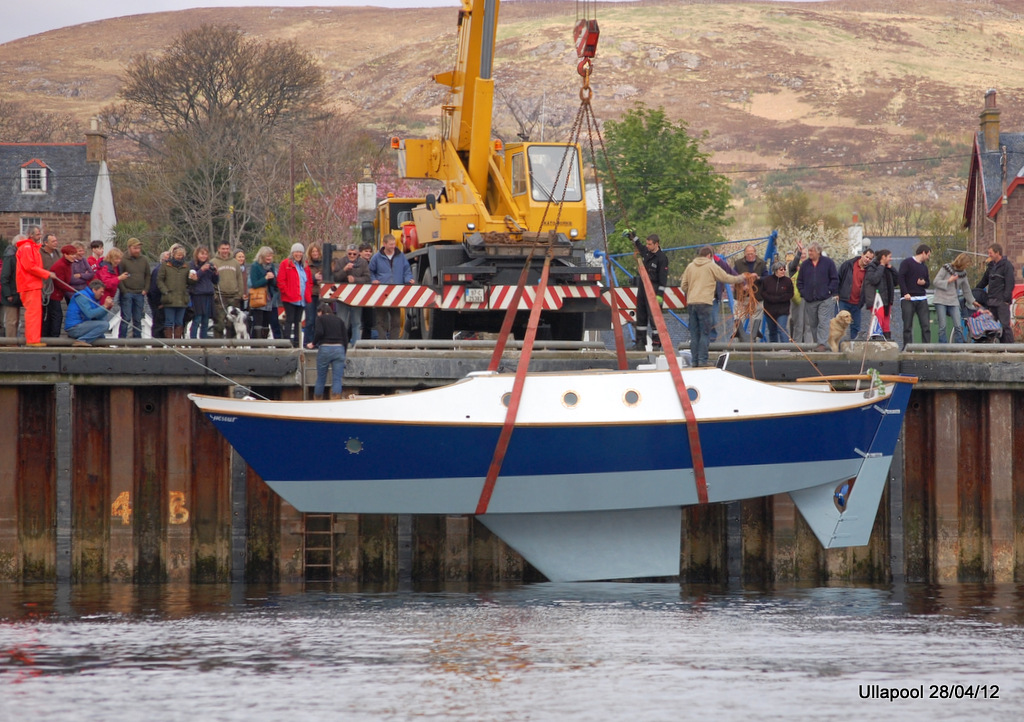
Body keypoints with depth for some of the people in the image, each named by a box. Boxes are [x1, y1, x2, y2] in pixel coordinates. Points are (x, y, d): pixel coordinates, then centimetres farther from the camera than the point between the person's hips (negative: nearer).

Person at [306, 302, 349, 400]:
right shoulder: (339, 320, 17)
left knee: (320, 379, 9)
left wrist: (313, 343, 4)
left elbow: (319, 332, -12)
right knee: (337, 380, -2)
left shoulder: (320, 318, 7)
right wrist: (343, 355, 18)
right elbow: (345, 339, 12)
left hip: (325, 348, -2)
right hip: (339, 349, 2)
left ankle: (317, 402, 17)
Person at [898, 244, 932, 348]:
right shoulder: (907, 263, -1)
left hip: (922, 299, 6)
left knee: (926, 326, -2)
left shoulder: (924, 266, 19)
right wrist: (905, 293, -19)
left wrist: (924, 283, -2)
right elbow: (900, 277, -11)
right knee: (908, 326, -3)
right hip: (908, 299, -6)